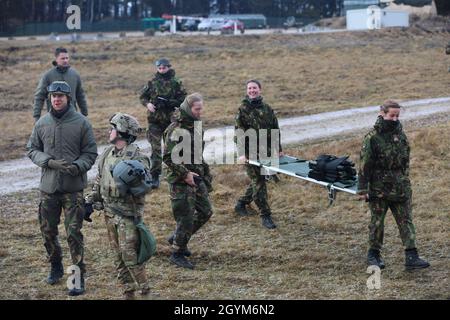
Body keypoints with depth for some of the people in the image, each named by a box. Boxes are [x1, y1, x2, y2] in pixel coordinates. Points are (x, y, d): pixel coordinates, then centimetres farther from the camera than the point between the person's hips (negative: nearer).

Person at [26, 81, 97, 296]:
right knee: (47, 231, 12)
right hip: (48, 187, 3)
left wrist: (78, 166, -19)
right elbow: (32, 149, 8)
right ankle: (56, 266, 34)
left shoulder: (81, 123, -5)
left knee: (74, 233, -5)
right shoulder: (42, 123, 2)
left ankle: (79, 277, 4)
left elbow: (90, 153, 0)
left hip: (73, 188, -3)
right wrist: (50, 162, -10)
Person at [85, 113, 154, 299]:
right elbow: (99, 181, 19)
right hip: (109, 213, 7)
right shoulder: (108, 154, 10)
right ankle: (128, 291, 17)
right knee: (118, 254, 10)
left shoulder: (137, 158, -13)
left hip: (127, 215, -7)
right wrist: (90, 201, 14)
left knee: (129, 253, -10)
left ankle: (144, 291, 0)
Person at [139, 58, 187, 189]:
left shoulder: (176, 83, 0)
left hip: (171, 119, 0)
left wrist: (172, 103, -17)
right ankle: (155, 176, -5)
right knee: (156, 149, -6)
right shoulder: (152, 83, 3)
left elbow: (184, 98, -1)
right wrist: (147, 104, -9)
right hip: (155, 120, 0)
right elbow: (142, 96, 11)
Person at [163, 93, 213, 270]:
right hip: (180, 181, -9)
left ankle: (177, 238, 30)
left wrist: (205, 173, 20)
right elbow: (168, 157, -21)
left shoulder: (196, 126, 10)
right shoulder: (176, 130, -18)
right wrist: (185, 174, -21)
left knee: (205, 212, 14)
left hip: (196, 178, 9)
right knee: (186, 217, -5)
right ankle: (177, 254, 11)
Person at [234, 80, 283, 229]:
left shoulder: (267, 109, 8)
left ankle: (242, 203, 35)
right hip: (251, 153, -5)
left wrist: (279, 149, 14)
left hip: (266, 152, 5)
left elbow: (275, 129, 16)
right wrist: (242, 153, -17)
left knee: (258, 180, 13)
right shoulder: (243, 109, -5)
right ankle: (265, 215, -3)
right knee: (258, 182, -7)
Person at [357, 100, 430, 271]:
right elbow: (364, 165, -12)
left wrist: (405, 179, 17)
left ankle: (411, 257, 0)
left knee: (406, 221, 1)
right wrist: (363, 190, -13)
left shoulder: (400, 134, 6)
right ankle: (373, 255, 20)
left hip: (400, 188, 5)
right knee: (377, 222, 6)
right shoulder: (372, 138, -12)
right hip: (379, 188, -5)